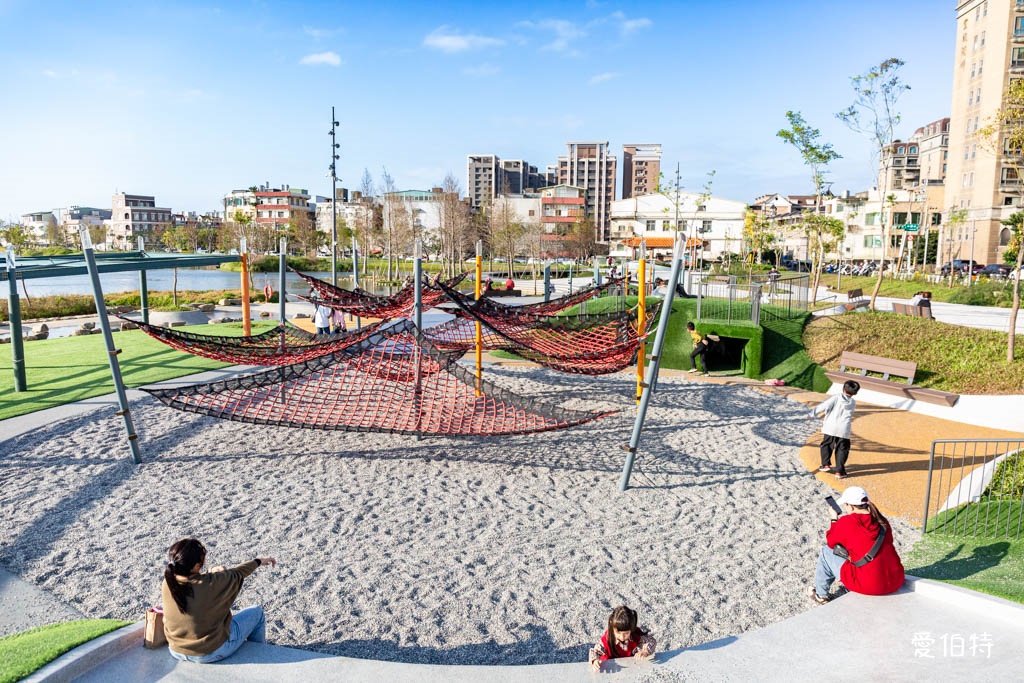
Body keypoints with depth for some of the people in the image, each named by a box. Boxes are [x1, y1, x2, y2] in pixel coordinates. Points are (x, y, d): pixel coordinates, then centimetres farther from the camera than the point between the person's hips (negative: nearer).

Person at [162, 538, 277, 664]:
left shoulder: (168, 583, -17)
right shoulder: (211, 583, -30)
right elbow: (236, 574, -10)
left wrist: (210, 573, 3)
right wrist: (259, 561, 7)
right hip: (210, 653, -6)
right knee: (257, 612, 13)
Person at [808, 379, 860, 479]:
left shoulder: (836, 397, -3)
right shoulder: (853, 403, 9)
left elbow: (824, 405, -11)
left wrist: (813, 413, -6)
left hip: (831, 427, -1)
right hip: (844, 430, 2)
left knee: (826, 445, 18)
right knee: (842, 449, 8)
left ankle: (826, 464, 19)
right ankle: (839, 471, 5)